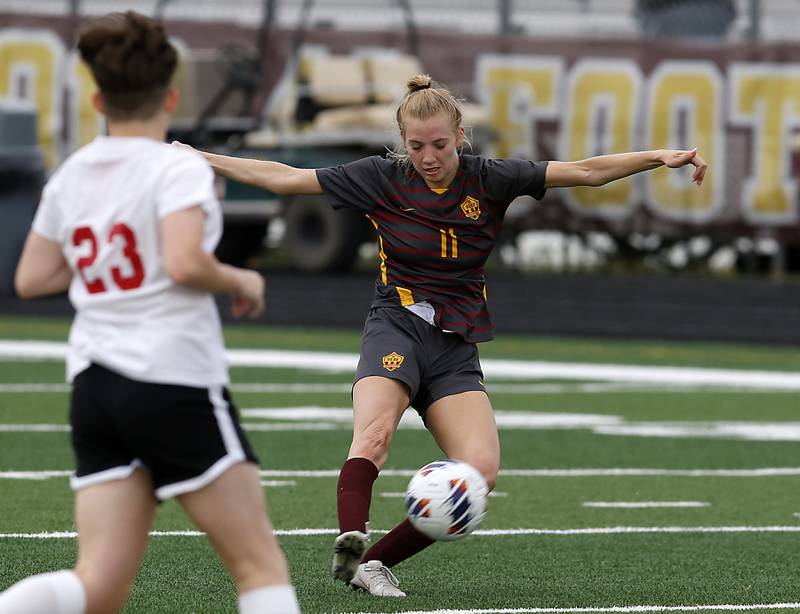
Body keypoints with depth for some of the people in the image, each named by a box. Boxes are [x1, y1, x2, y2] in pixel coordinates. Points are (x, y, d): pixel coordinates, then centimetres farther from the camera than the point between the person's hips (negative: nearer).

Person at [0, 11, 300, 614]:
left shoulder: (70, 176, 11)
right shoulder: (179, 168, -8)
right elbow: (185, 263, -23)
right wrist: (241, 281, -5)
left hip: (93, 384, 6)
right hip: (176, 381, -6)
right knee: (261, 565, 2)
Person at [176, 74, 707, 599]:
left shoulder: (489, 180, 2)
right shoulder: (384, 178, 0)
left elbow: (587, 172, -1)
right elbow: (283, 178, 5)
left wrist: (659, 157, -13)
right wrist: (199, 159, 3)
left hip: (457, 348, 2)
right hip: (397, 327, -2)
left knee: (481, 469, -20)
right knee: (375, 432, -33)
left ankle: (377, 561, -14)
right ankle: (350, 546, -53)